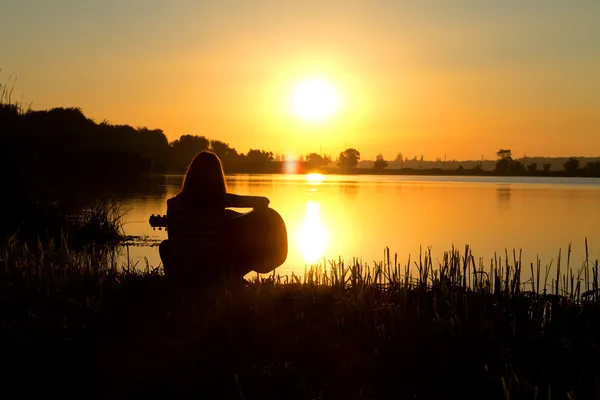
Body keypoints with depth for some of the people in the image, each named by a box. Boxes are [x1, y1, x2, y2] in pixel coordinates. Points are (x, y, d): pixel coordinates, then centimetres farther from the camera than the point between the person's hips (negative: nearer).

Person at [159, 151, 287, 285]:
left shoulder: (174, 203, -7)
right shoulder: (221, 200, -9)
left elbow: (173, 240, 5)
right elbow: (263, 202, -6)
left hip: (182, 274, 1)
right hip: (215, 273, -1)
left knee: (165, 246, 33)